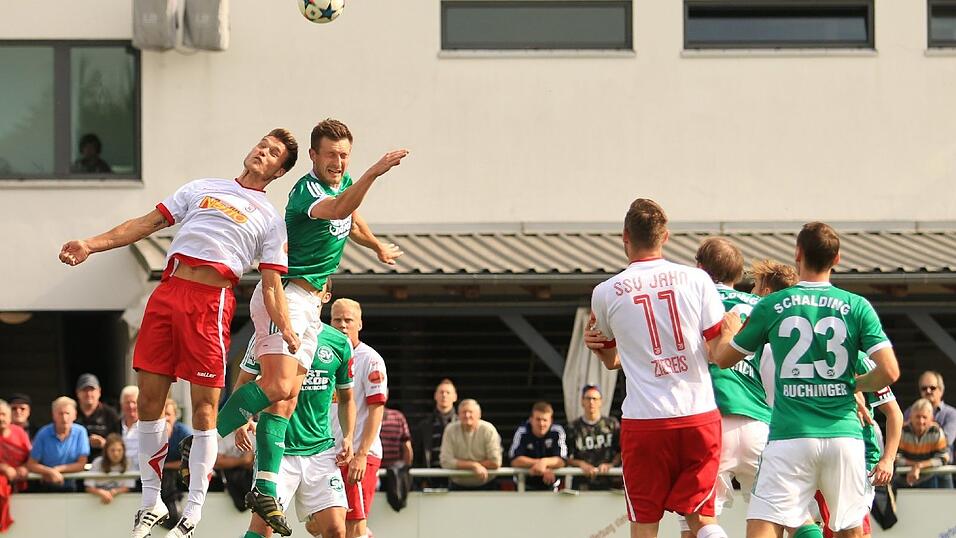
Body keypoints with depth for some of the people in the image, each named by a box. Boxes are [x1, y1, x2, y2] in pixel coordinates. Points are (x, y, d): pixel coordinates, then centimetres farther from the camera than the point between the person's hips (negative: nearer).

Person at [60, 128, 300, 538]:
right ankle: (151, 503, 14)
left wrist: (286, 330, -10)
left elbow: (271, 284, 7)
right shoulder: (202, 188, 21)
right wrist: (93, 244, 8)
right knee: (149, 399, 1)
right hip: (168, 293, 3)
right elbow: (148, 223, 19)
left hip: (212, 304, -3)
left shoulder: (270, 219, 14)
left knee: (204, 409, -6)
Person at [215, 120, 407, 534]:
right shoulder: (307, 191, -18)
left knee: (287, 398, 1)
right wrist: (374, 173, -53)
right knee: (279, 385, -24)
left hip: (309, 303, 9)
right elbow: (336, 210, -41)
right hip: (283, 294, -9)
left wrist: (378, 247, 49)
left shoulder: (344, 184, 12)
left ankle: (266, 488, -3)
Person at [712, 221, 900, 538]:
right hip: (843, 435, 2)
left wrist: (730, 331, 37)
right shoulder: (857, 307, 3)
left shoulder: (771, 306, 3)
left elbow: (723, 359, 15)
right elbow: (889, 372, -5)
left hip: (790, 437, -2)